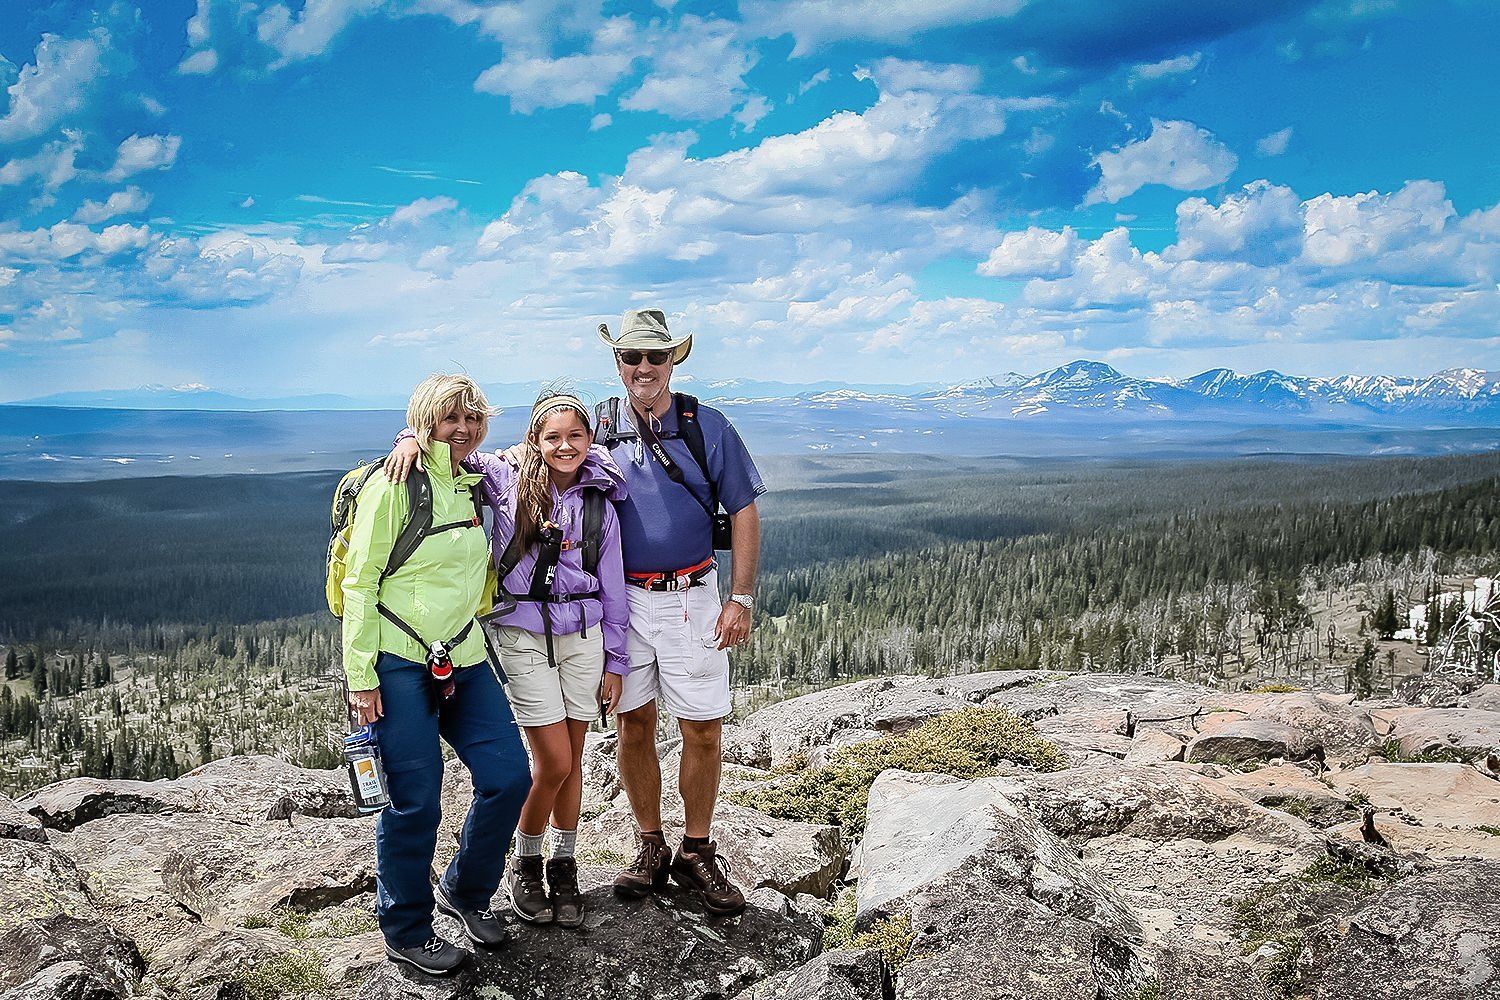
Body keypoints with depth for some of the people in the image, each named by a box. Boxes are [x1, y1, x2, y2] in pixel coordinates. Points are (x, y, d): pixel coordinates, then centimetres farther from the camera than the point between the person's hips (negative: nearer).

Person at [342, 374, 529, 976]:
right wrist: (360, 674, -14)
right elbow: (360, 583, -10)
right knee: (415, 801, -3)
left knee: (509, 775, 1)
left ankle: (465, 891, 25)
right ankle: (406, 932, 17)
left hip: (463, 659, 7)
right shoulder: (393, 487, -9)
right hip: (399, 662, -7)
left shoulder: (473, 486, 13)